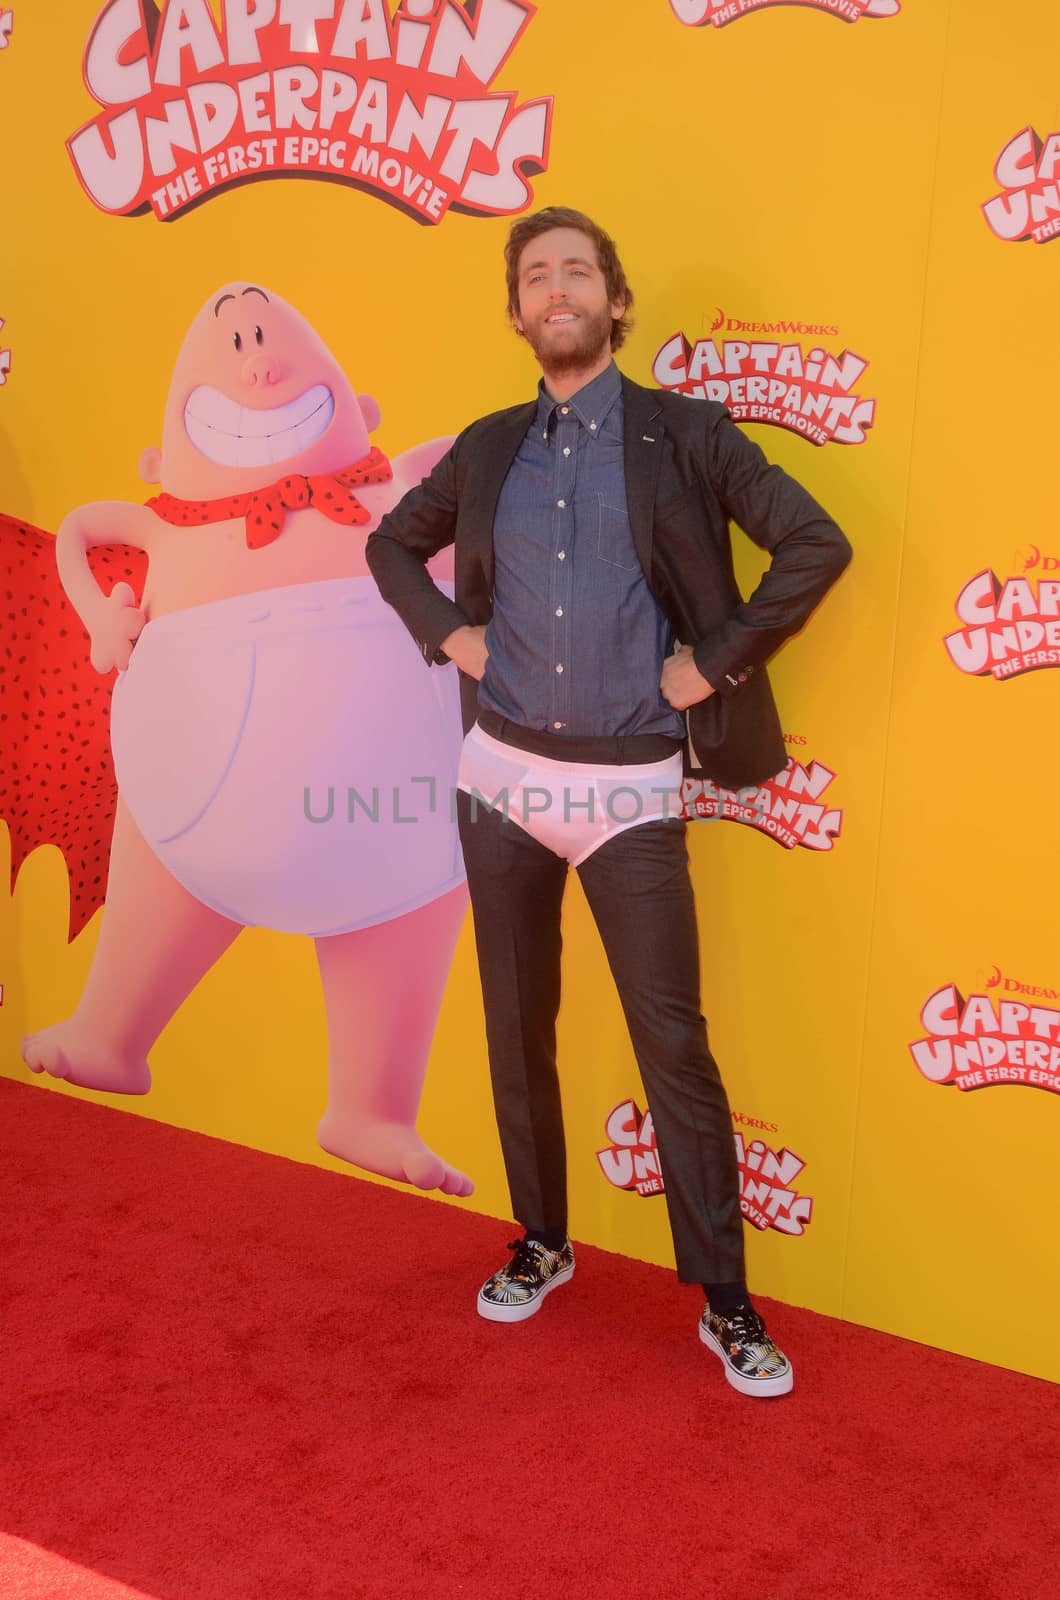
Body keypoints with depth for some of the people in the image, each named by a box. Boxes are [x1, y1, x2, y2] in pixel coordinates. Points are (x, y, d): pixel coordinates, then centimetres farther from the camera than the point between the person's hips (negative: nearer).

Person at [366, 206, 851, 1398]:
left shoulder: (684, 434, -2)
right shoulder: (489, 448, 9)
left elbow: (817, 545, -7)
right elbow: (391, 545, 22)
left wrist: (716, 664, -9)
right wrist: (446, 633, 6)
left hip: (629, 784, -3)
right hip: (505, 774, 4)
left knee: (672, 1040, -3)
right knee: (518, 1028, 12)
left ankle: (725, 1301, 10)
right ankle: (541, 1243, 31)